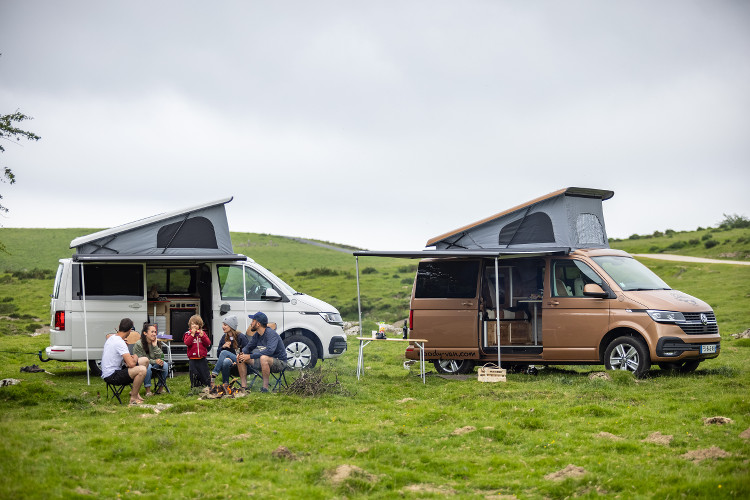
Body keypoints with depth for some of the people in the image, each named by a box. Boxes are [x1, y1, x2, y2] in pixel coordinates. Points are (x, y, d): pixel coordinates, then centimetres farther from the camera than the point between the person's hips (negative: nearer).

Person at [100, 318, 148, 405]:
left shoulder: (111, 338, 9)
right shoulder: (120, 343, -23)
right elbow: (131, 364, -29)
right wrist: (135, 359, -6)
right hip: (111, 376, -11)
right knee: (142, 369, -30)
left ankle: (134, 391, 21)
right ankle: (134, 398, -16)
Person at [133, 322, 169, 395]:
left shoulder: (156, 343, 1)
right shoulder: (138, 345, -15)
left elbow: (160, 358, -6)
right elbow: (140, 360, -15)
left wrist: (155, 346, -16)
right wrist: (155, 361, -25)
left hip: (153, 366, 5)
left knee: (165, 364, -22)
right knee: (147, 366, -37)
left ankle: (161, 388, -12)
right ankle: (148, 391, -32)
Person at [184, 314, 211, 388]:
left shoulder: (203, 333, 8)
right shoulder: (188, 334, 3)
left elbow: (208, 343, 0)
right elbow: (187, 343, -13)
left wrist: (202, 336, -12)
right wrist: (192, 335, -19)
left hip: (202, 359, 2)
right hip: (192, 359, -1)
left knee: (205, 376, 5)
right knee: (194, 376, 2)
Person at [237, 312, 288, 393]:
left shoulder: (271, 333, -21)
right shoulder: (257, 335, 4)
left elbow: (270, 350, -35)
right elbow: (249, 347, 18)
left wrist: (250, 356, -34)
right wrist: (241, 353, -8)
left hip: (279, 362, -9)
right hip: (263, 361, 9)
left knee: (263, 358, -41)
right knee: (240, 358, 2)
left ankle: (265, 387, -31)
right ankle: (244, 386, -2)